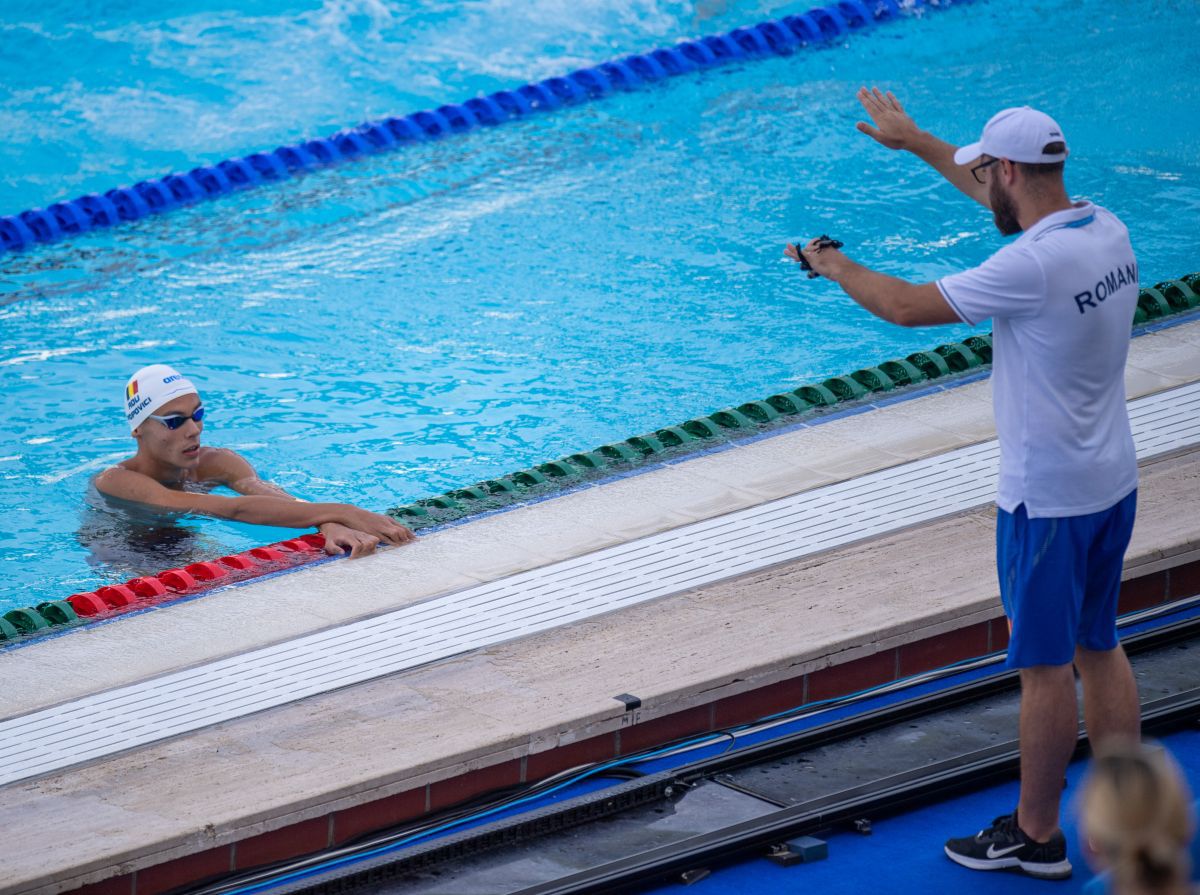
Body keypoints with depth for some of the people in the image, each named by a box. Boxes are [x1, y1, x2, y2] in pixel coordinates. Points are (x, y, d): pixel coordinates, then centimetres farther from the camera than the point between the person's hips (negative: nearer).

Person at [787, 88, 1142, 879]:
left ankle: (1036, 836, 16)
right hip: (1114, 481, 8)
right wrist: (915, 142, 28)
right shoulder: (1107, 231, 1)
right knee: (1100, 647, 19)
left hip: (1049, 500, -8)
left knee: (1046, 667, 4)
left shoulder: (1033, 266, -26)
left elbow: (907, 306, -18)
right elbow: (1012, 195, 20)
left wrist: (835, 267, 1)